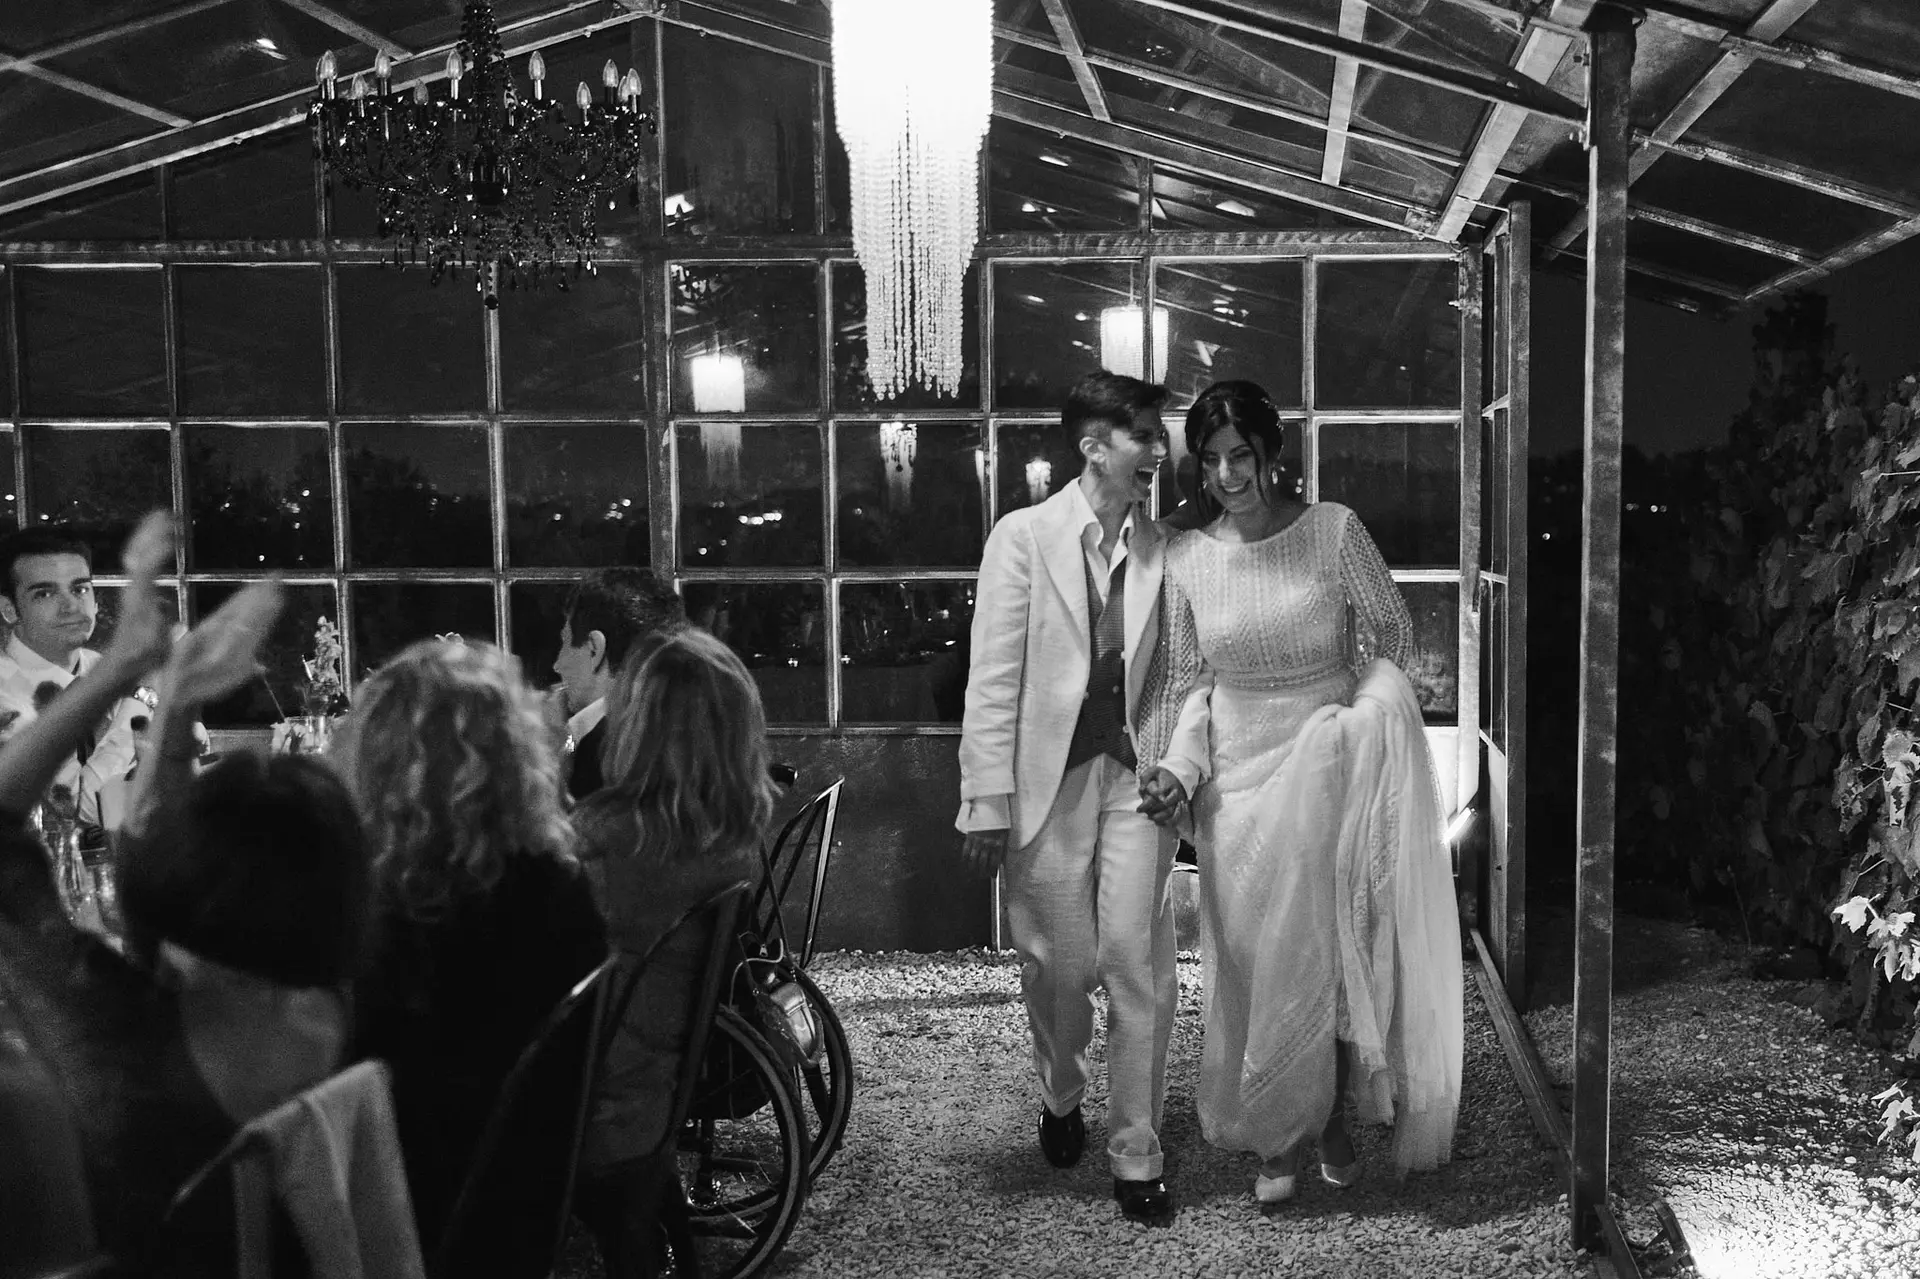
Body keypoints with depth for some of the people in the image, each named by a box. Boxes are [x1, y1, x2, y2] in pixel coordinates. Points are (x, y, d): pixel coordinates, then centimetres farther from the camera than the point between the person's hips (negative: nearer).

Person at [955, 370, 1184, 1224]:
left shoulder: (1161, 549, 4)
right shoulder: (1024, 537, -4)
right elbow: (993, 680, -7)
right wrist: (987, 802, -10)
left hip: (1134, 777, 2)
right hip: (1049, 778, -1)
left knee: (1135, 963, -3)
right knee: (1059, 965, 8)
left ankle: (1136, 1156, 12)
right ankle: (1061, 1098, 39)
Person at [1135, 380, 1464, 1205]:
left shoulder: (1334, 530, -7)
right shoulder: (1186, 557, -1)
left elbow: (1391, 634, 0)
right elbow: (1191, 681, 5)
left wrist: (1359, 716, -15)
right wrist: (1178, 767, -9)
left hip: (1332, 768, -1)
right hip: (1239, 777, 2)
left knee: (1335, 943, 3)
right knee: (1252, 953, 6)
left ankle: (1332, 1118, 25)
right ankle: (1277, 1138, 22)